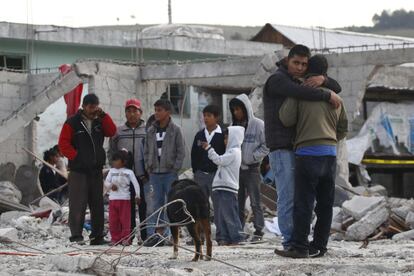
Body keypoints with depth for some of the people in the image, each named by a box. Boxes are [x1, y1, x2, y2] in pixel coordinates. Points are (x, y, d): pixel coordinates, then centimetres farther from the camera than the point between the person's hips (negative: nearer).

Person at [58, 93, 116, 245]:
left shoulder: (100, 122, 13)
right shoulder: (72, 123, -1)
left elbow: (112, 132, -3)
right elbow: (63, 144, -5)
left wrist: (103, 116, -8)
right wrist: (75, 156, -12)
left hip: (96, 170, 5)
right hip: (78, 170, -5)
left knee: (97, 204, 7)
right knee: (78, 204, -9)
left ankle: (97, 236, 11)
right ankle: (76, 234, -7)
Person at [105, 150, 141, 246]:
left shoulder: (129, 172, 4)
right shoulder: (112, 171, 13)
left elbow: (135, 184, -1)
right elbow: (106, 183, 9)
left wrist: (137, 195, -11)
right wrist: (111, 185, -12)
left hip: (125, 199, -3)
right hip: (113, 198, 3)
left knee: (125, 220, -4)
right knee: (113, 220, 2)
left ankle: (126, 238, 0)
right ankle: (115, 238, 7)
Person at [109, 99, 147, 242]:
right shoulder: (118, 132, 11)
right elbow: (111, 152, 12)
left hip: (143, 176, -2)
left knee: (144, 207, -2)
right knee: (128, 208, 4)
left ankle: (146, 236, 3)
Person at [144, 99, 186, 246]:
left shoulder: (175, 130, -2)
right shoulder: (151, 131, 10)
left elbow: (181, 151, -3)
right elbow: (147, 151, 14)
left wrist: (175, 168, -10)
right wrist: (148, 166, 2)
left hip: (170, 173, -4)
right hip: (155, 173, 4)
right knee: (155, 204, 3)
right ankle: (154, 234, 2)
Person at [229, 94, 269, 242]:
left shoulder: (258, 124, -6)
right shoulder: (235, 125, 11)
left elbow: (266, 146, -8)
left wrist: (251, 157, -13)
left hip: (251, 168, -6)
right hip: (237, 168, 6)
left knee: (255, 201, -3)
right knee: (237, 202, 6)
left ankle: (258, 231, 0)